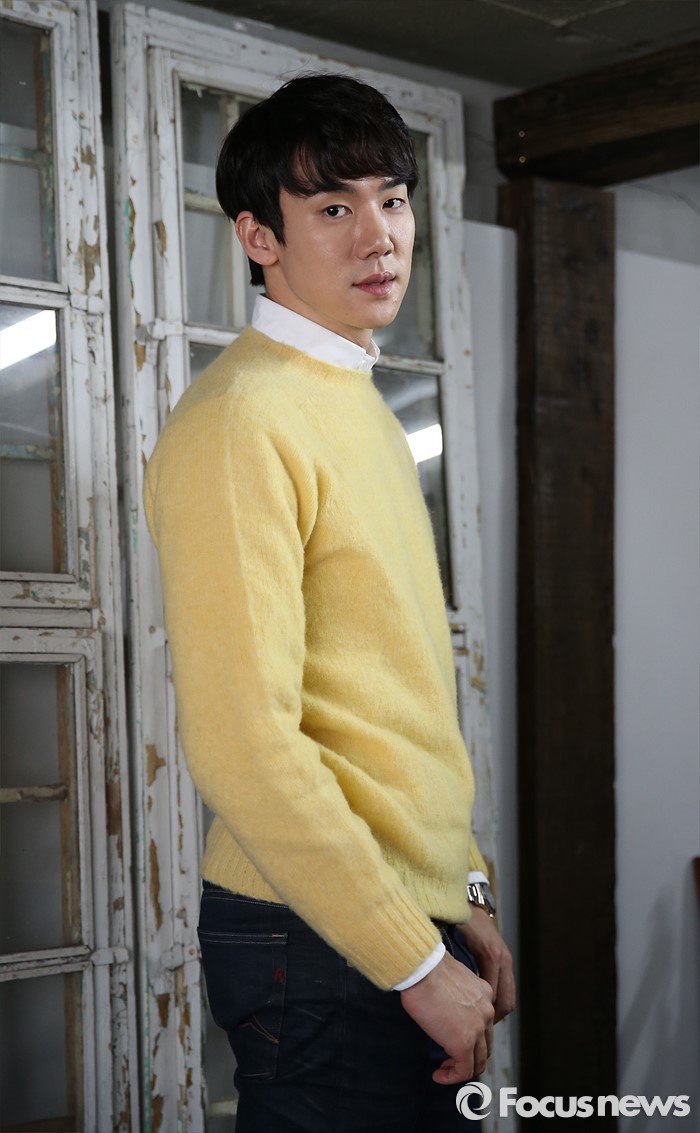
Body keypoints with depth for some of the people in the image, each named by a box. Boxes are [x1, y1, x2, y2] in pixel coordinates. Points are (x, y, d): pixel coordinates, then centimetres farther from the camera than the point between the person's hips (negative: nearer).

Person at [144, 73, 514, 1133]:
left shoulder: (360, 409, 15)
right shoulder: (241, 418, -15)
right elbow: (244, 741, -21)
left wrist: (462, 897, 13)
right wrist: (417, 962, -17)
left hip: (412, 919, 9)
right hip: (321, 947, -9)